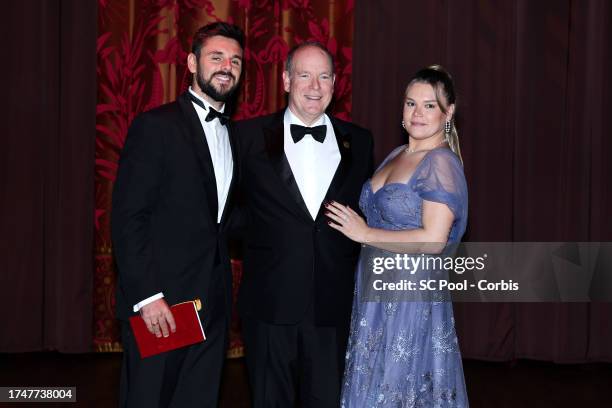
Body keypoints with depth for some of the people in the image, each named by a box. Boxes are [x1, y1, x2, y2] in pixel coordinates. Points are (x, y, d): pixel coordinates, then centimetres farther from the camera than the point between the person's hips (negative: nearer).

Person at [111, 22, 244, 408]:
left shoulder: (233, 133, 13)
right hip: (160, 301, -6)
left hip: (214, 302, 6)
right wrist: (146, 295, -19)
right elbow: (128, 217, -13)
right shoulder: (155, 126, -8)